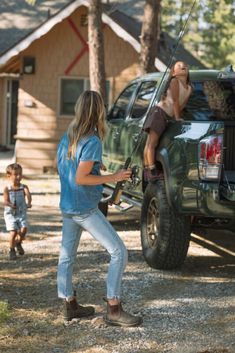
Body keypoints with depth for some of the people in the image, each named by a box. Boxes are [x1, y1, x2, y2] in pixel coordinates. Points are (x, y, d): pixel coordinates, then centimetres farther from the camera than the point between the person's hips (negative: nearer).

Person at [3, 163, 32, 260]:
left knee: (23, 229, -16)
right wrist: (11, 205, -40)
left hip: (22, 214, 2)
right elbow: (5, 201, -16)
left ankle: (18, 243, 16)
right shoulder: (7, 189, -6)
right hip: (10, 214, -2)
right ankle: (12, 250, 11)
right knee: (13, 232, -13)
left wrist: (29, 203, -43)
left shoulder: (24, 187, -3)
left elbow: (28, 195, -21)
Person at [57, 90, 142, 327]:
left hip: (67, 207, 9)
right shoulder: (92, 141, -19)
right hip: (85, 209, -9)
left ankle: (69, 305, 24)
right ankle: (113, 310, -8)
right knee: (119, 252, -5)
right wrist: (113, 178, -18)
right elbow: (81, 179, -22)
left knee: (67, 255, 15)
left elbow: (58, 164, 20)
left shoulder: (67, 136, 5)